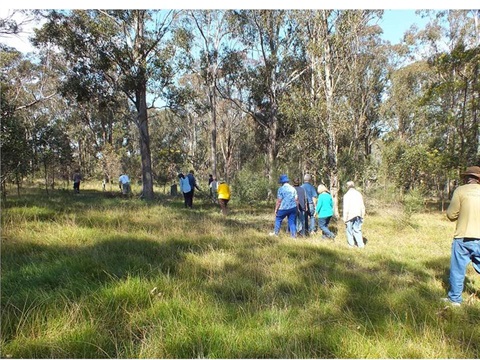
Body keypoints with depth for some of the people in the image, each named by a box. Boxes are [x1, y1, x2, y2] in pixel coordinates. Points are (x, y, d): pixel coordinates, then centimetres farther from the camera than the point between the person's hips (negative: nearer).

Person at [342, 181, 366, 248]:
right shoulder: (359, 194, 4)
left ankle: (351, 243, 17)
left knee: (349, 229, 10)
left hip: (350, 215, -4)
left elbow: (345, 208, -12)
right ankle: (361, 244, 5)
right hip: (358, 215, 5)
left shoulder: (347, 195, -12)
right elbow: (362, 206, 8)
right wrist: (362, 216, 16)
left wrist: (345, 218, -6)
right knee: (357, 229, 10)